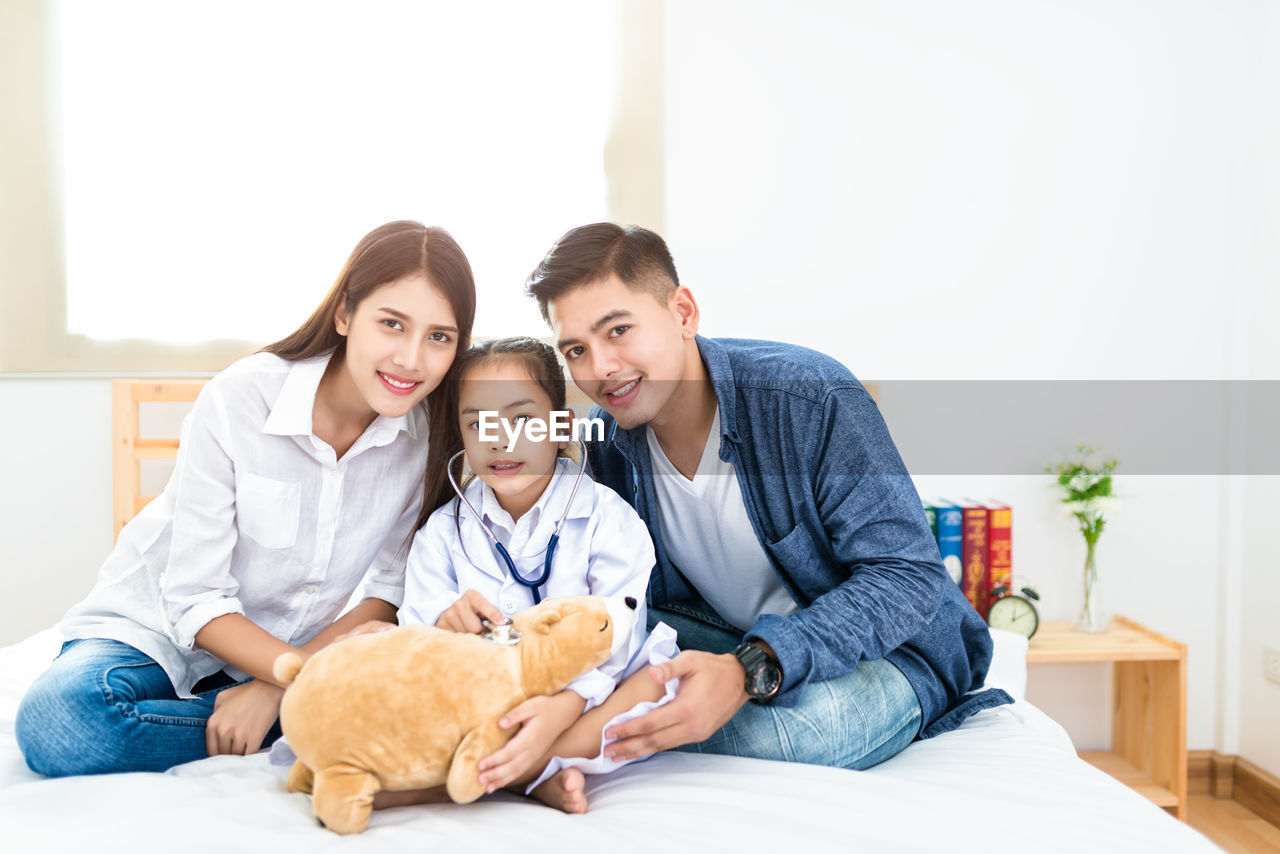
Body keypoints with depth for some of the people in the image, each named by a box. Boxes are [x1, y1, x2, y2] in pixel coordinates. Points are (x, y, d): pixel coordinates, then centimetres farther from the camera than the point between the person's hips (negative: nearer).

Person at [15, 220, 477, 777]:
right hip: (155, 631, -1)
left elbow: (391, 591, -7)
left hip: (296, 651, 1)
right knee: (59, 720, -32)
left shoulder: (428, 428, -14)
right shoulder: (238, 399, -22)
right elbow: (195, 600, -19)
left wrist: (274, 687, -20)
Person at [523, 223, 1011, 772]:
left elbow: (907, 577, -26)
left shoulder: (811, 396, -25)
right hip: (739, 642, 4)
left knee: (782, 729, -35)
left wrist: (751, 672, -40)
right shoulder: (604, 442, -8)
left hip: (886, 650, -3)